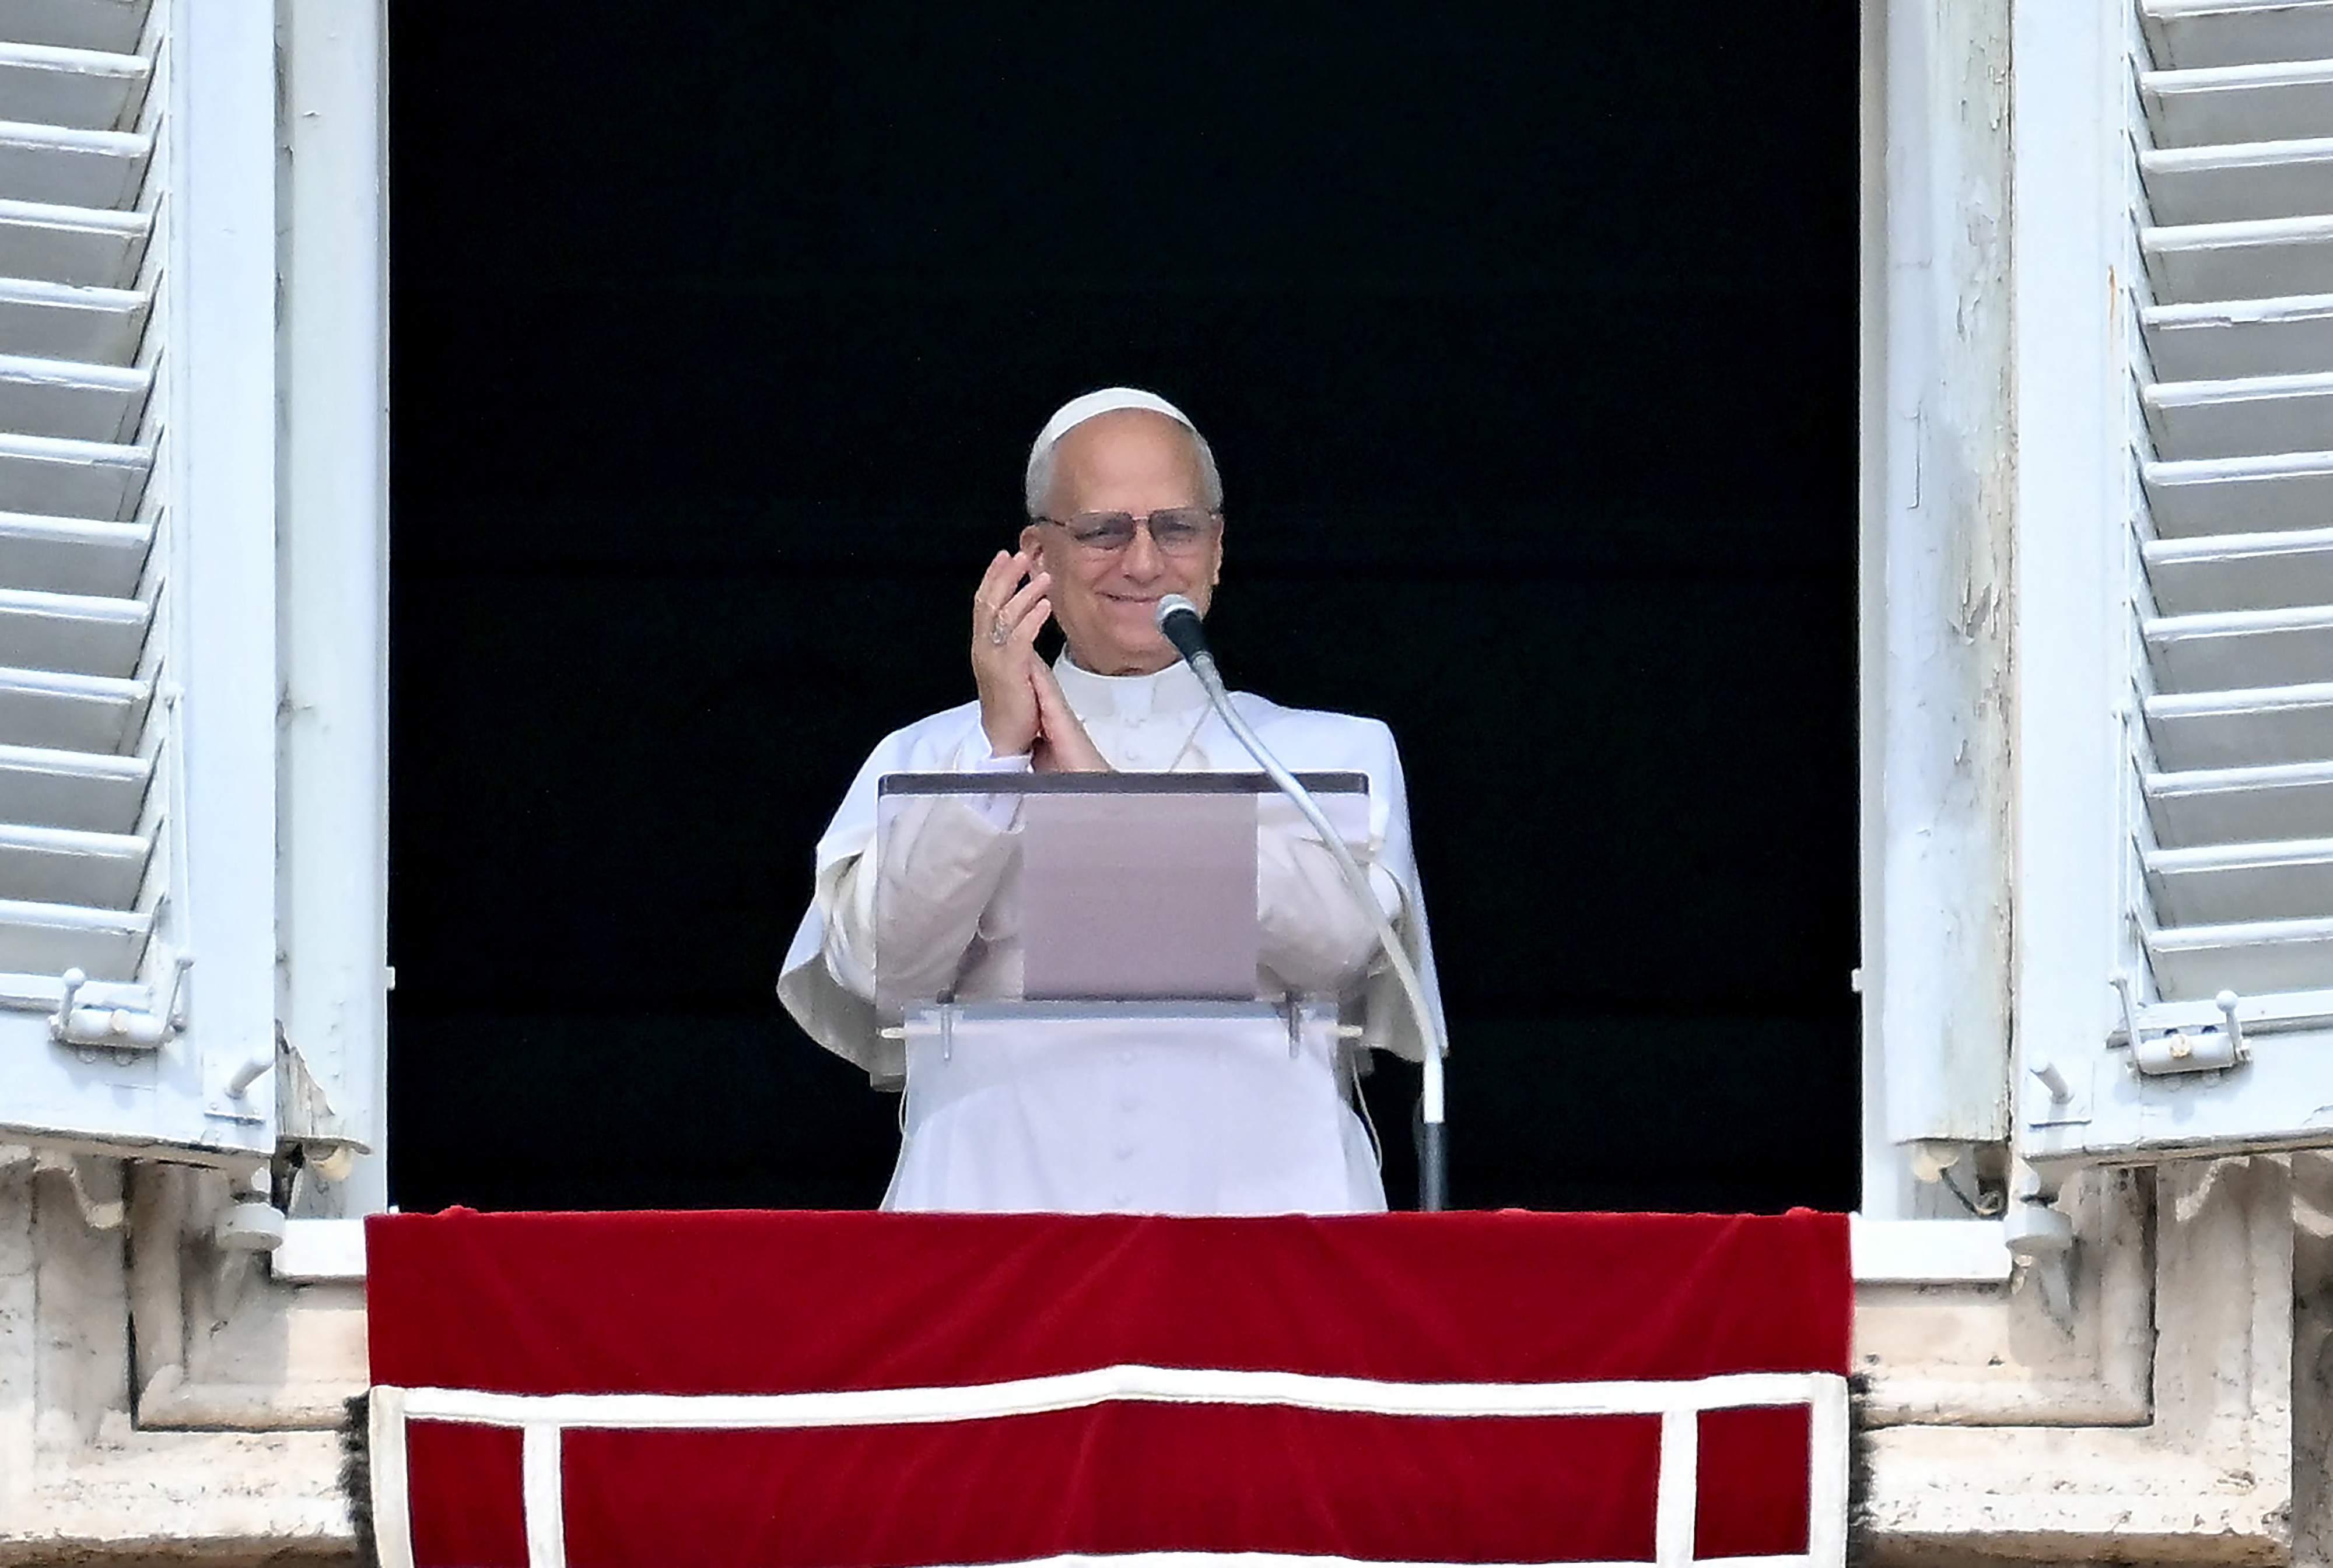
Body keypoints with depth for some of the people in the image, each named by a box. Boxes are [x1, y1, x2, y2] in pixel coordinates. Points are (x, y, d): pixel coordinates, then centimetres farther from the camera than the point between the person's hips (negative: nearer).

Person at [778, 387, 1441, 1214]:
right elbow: (875, 964, 4)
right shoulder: (923, 759, 20)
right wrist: (998, 749, -2)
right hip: (1004, 1191, 0)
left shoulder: (1342, 753, 18)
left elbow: (1343, 937, -2)